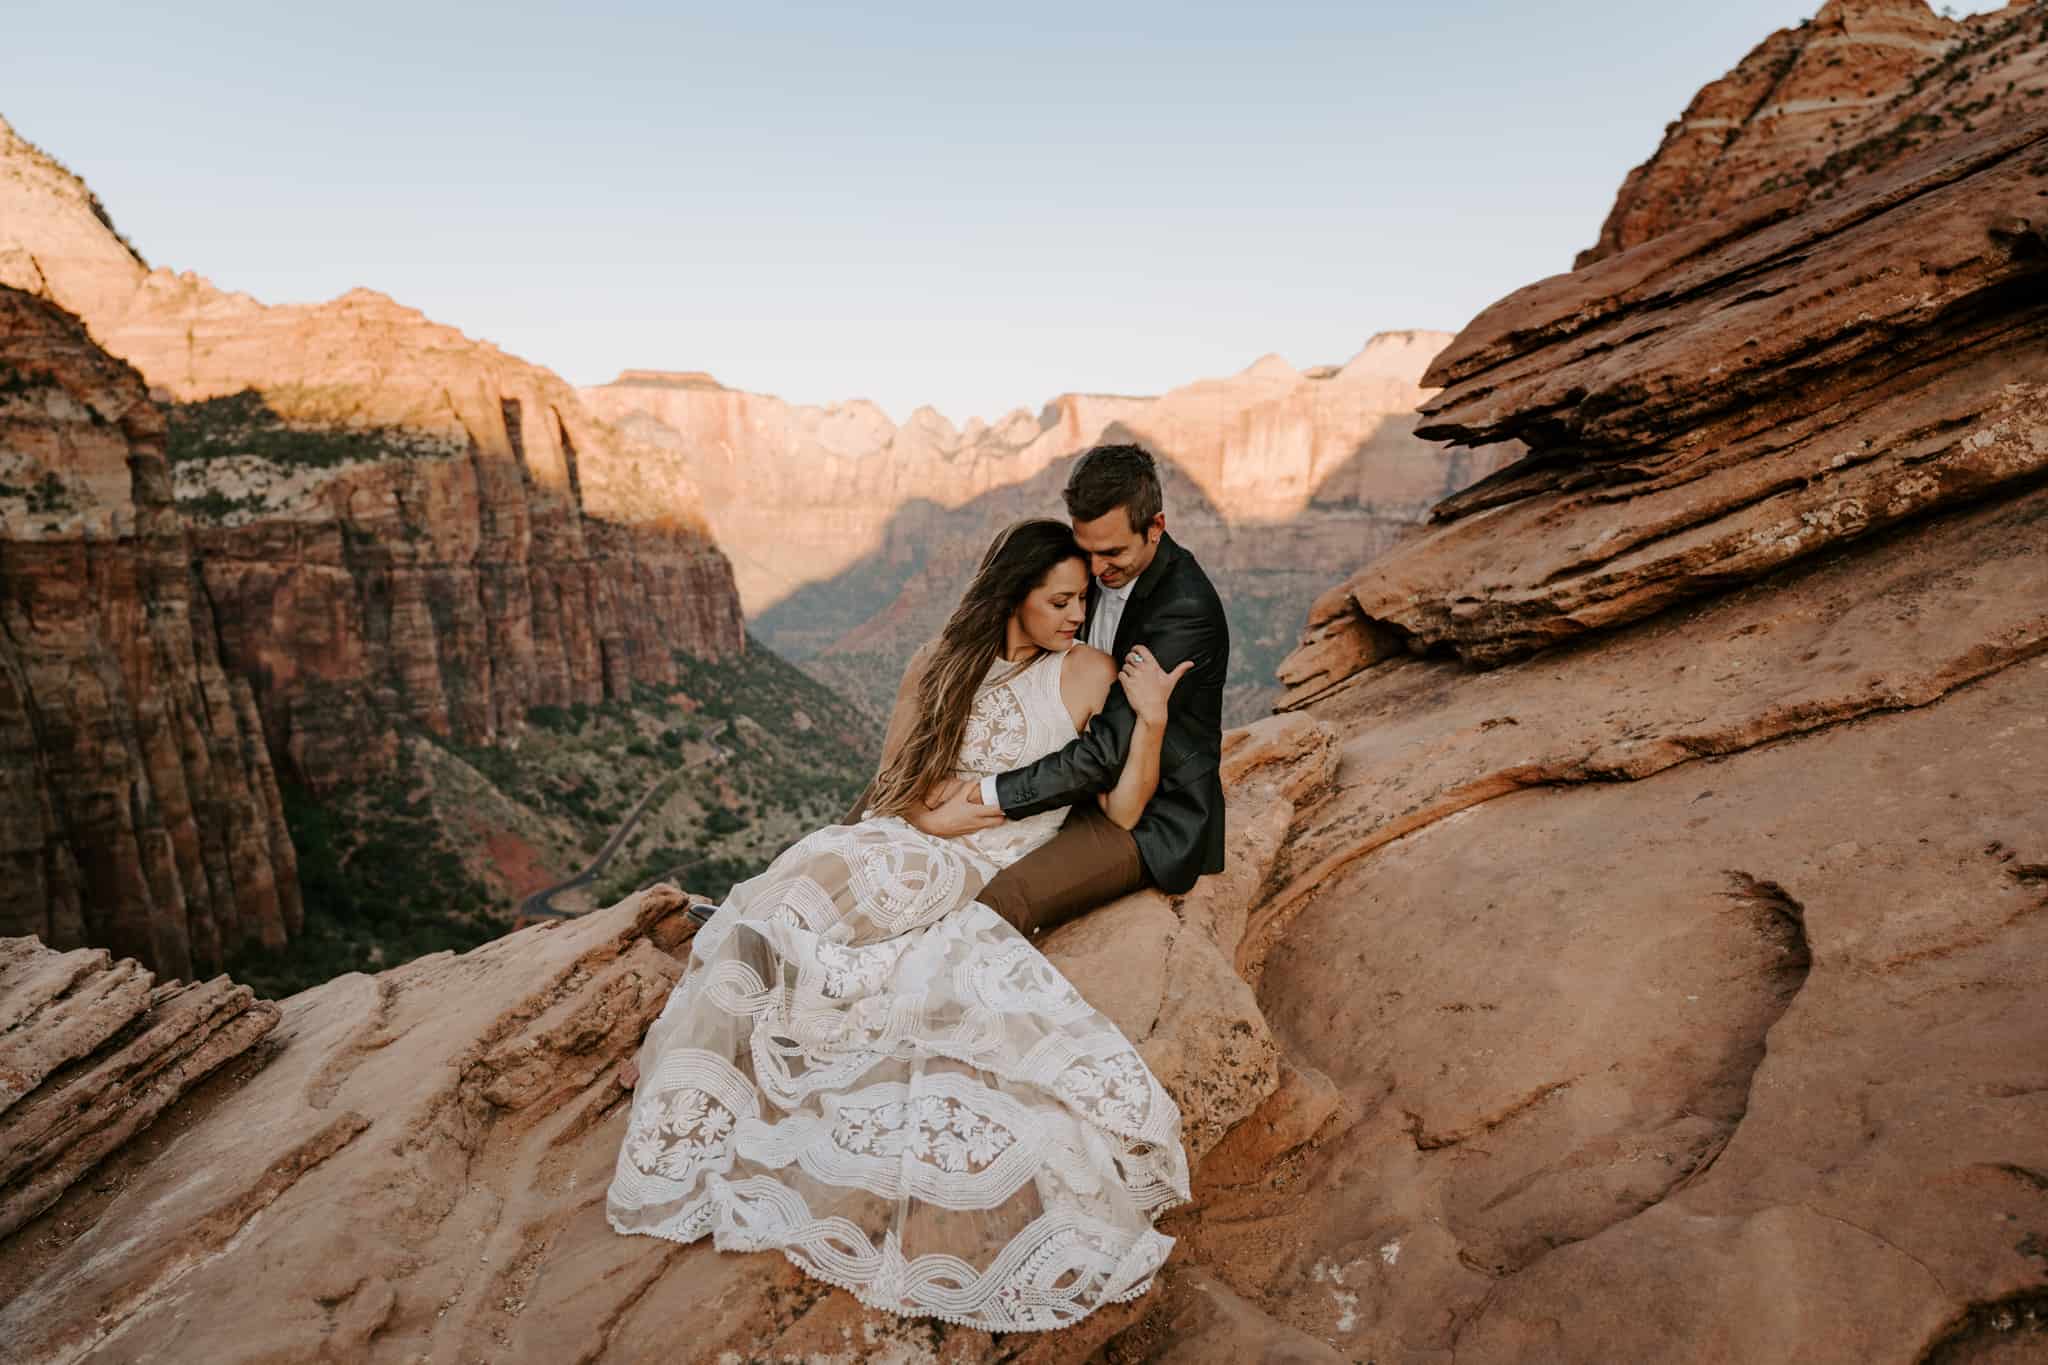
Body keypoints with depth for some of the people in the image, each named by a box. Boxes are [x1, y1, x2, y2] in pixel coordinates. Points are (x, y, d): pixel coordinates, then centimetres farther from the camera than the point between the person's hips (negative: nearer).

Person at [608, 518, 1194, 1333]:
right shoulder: (952, 661, 11)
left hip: (980, 889, -4)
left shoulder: (1089, 674, -2)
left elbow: (1122, 814, -9)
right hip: (906, 851, 4)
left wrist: (1152, 717, -19)